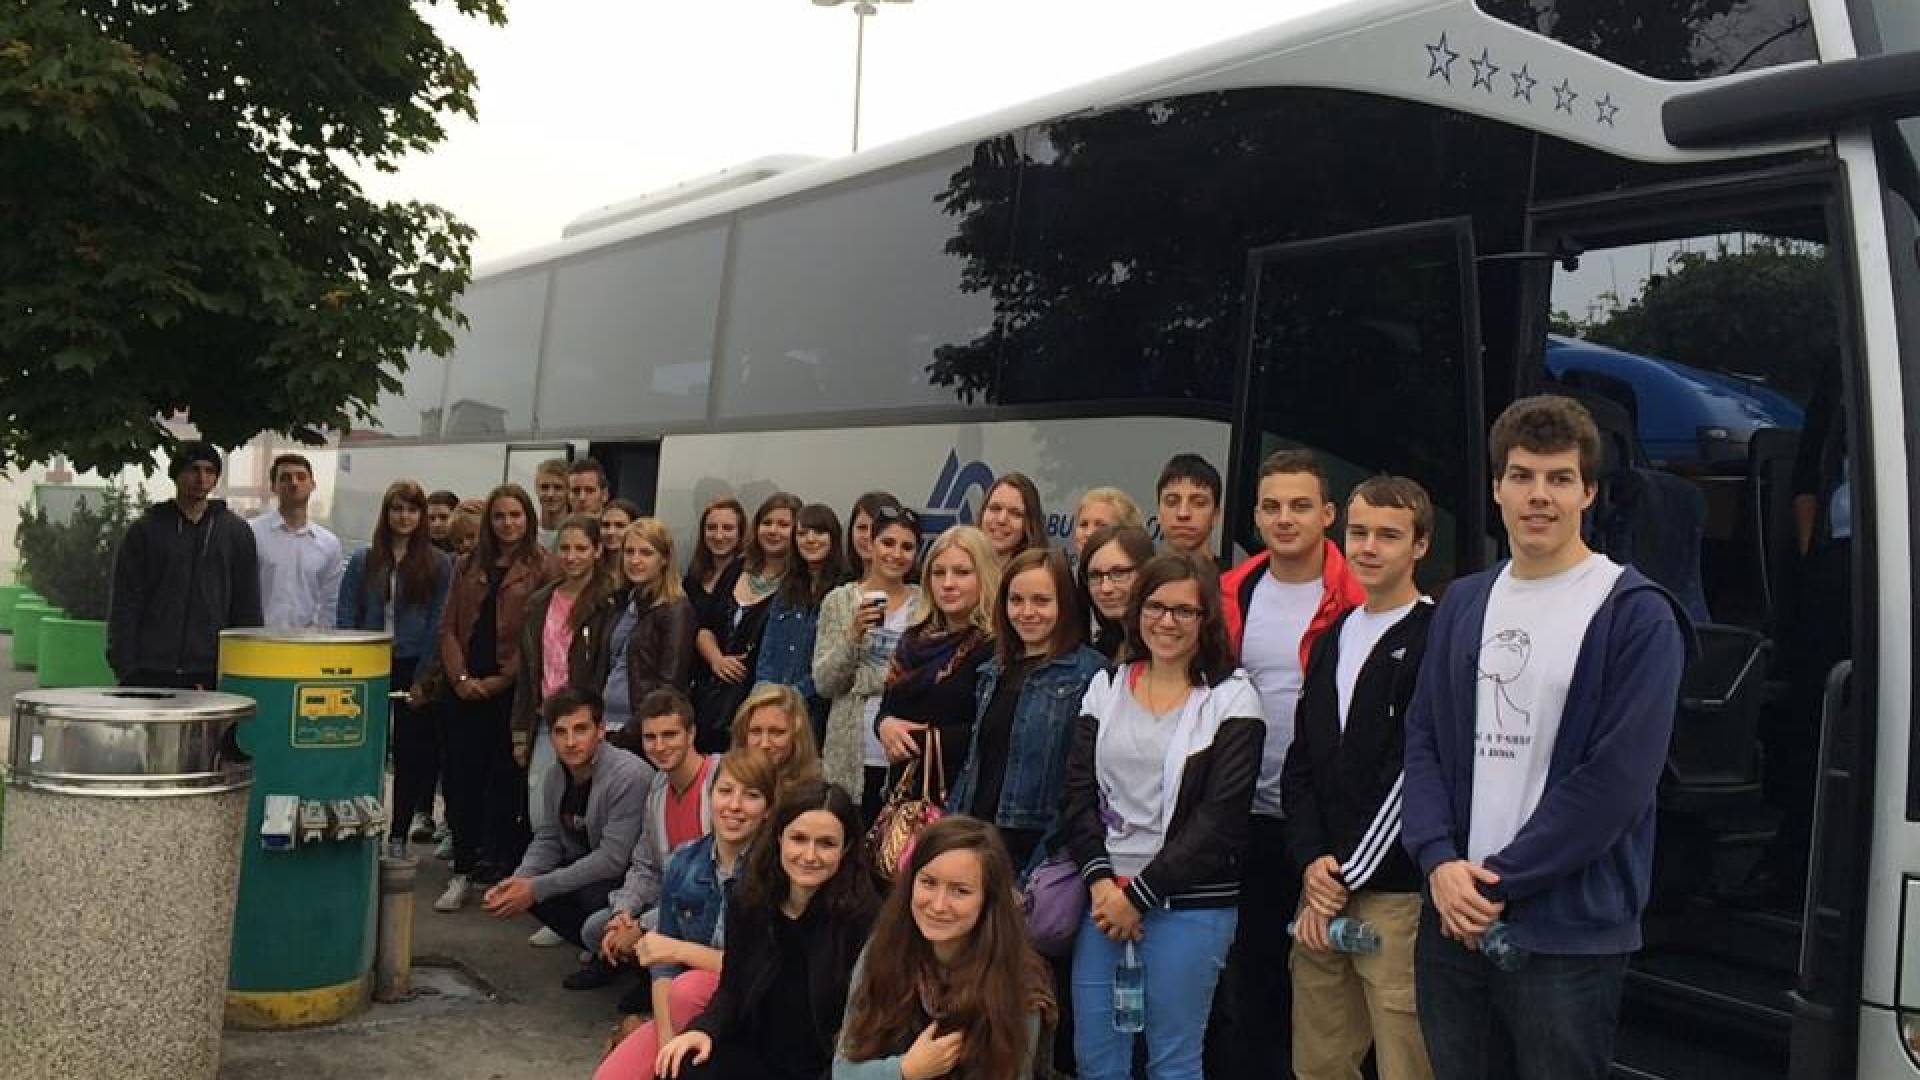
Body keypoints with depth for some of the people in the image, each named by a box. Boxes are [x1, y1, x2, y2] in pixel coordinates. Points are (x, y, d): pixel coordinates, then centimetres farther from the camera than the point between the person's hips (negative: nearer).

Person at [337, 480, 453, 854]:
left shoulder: (439, 564, 1)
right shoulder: (363, 561, 8)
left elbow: (439, 625, -3)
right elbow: (346, 616, 5)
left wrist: (424, 678, -9)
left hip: (414, 670, -2)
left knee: (410, 754, 3)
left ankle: (398, 836, 12)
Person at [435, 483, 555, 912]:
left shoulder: (541, 570, -2)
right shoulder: (469, 567, 14)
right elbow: (449, 627, 9)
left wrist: (498, 681, -12)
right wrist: (460, 677, -5)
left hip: (510, 694, -4)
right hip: (465, 693, 4)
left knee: (506, 784, 2)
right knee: (460, 780, 3)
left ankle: (504, 870, 12)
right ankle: (463, 873, 12)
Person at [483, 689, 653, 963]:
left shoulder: (630, 775, -28)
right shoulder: (557, 774, -2)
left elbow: (613, 859, -29)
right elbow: (547, 840, 6)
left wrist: (537, 888, -26)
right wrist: (516, 883, -15)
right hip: (588, 865, 8)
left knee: (593, 893, -34)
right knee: (524, 888, -10)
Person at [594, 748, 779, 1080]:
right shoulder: (685, 861, -1)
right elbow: (663, 962, -1)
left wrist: (681, 950, -22)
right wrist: (667, 1040, -15)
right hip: (689, 1013, 4)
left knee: (692, 986, -32)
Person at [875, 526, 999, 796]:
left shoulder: (995, 646, -10)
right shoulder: (915, 640, 14)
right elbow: (886, 709, 17)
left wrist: (918, 741, -14)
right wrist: (885, 725, -6)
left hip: (961, 791, -6)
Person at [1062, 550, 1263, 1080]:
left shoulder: (1230, 697, -5)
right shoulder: (1106, 685, 8)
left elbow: (1220, 818, -10)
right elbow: (1077, 793, 5)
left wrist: (1139, 895, -11)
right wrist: (1100, 881, -9)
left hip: (1190, 905, -4)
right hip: (1105, 896, 4)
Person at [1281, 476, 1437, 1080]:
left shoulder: (1435, 638, -7)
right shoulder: (1333, 639, 16)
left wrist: (1346, 876, -9)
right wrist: (1312, 861, 0)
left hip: (1397, 894, -7)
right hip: (1323, 888, 7)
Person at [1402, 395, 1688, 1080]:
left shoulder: (1638, 614, -6)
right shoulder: (1462, 603, 11)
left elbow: (1618, 779, -13)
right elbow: (1424, 741, 8)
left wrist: (1499, 881, -13)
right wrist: (1440, 862, -8)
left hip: (1570, 935, -5)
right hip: (1451, 919, 5)